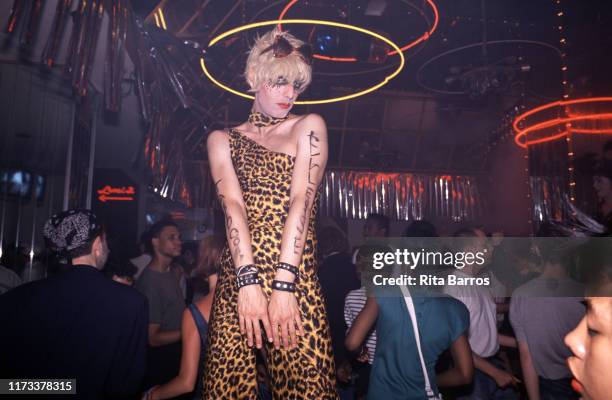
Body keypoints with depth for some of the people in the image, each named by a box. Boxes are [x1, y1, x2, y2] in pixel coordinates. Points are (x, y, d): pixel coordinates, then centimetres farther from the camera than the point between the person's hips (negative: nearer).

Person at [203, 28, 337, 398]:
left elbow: (301, 201, -5)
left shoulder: (309, 126, 9)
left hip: (297, 283, -1)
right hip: (236, 280, 2)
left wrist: (283, 283, -15)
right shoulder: (223, 139, 13)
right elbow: (233, 205, -3)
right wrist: (249, 281, -17)